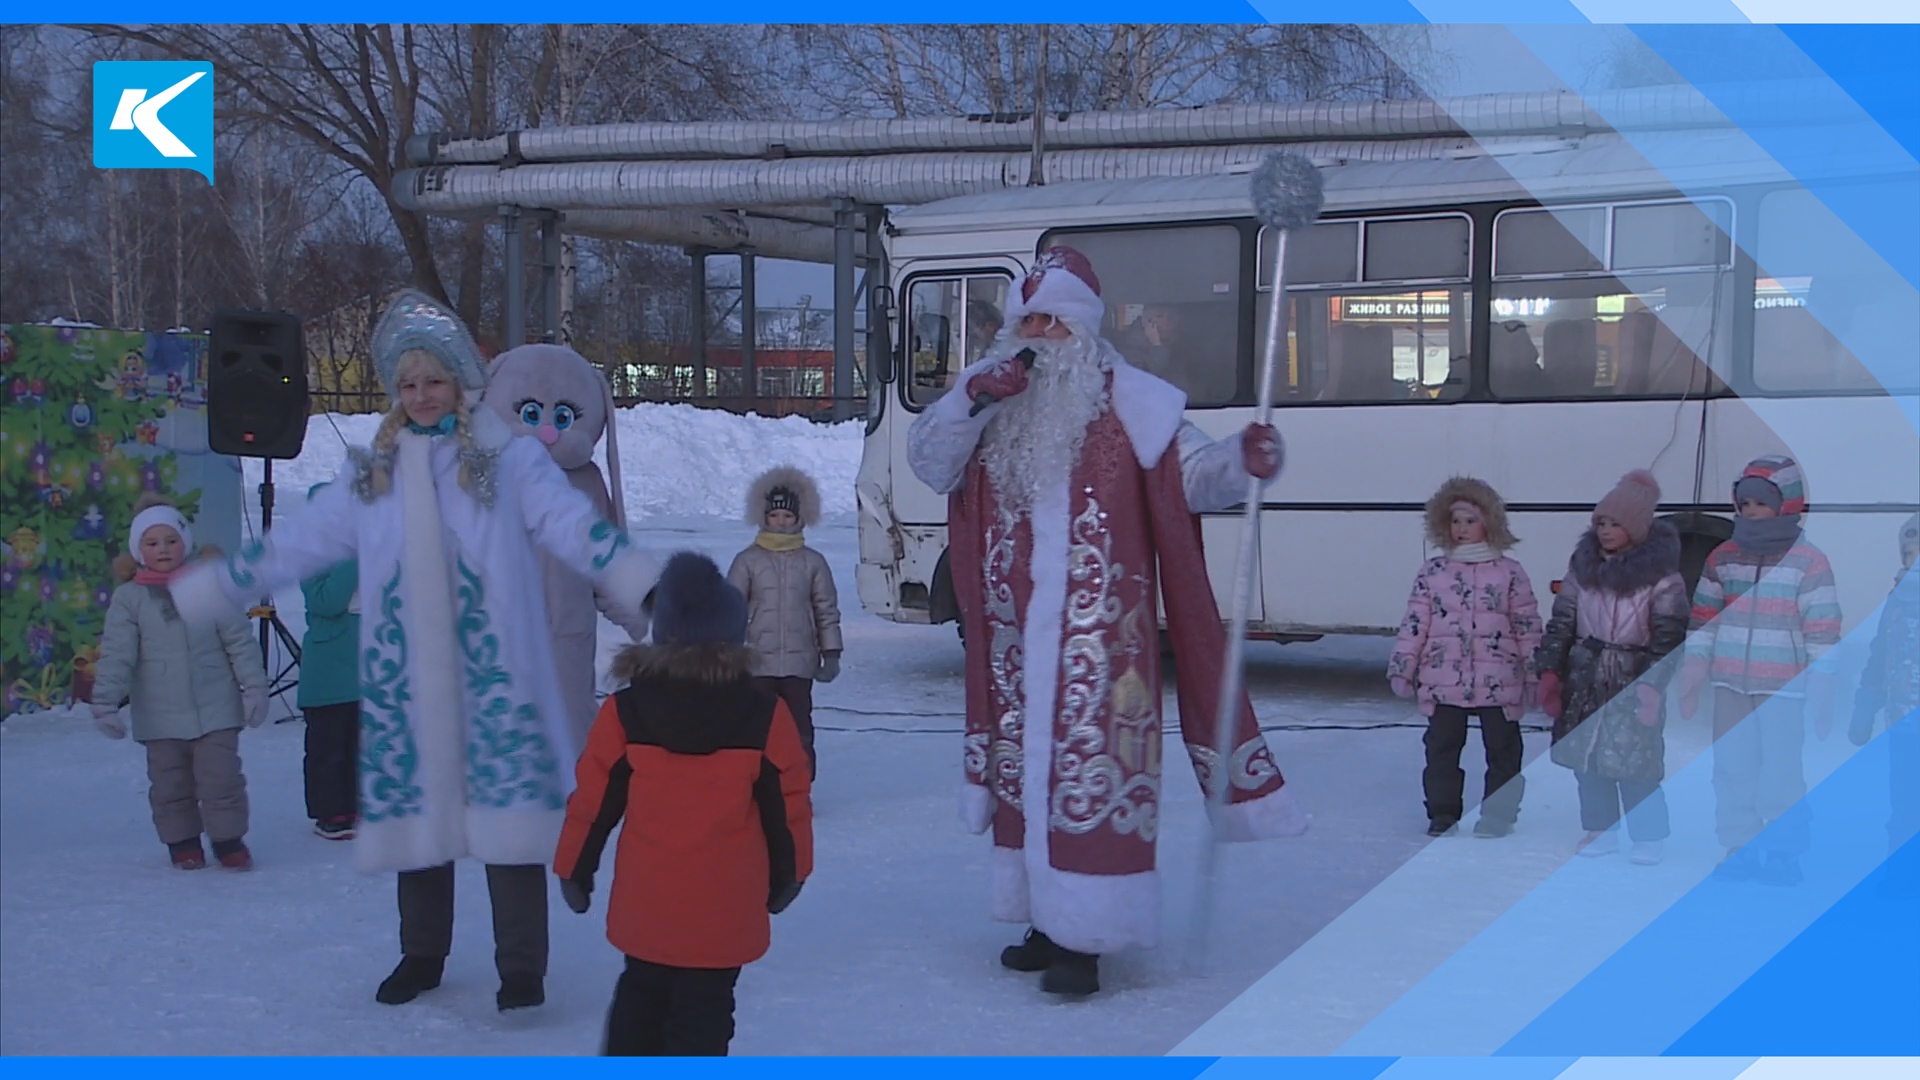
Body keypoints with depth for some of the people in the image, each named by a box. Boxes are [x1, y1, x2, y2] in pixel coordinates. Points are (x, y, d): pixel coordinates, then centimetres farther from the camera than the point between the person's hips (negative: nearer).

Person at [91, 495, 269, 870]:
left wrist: (254, 686, -3)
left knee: (221, 777, -1)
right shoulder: (129, 598, 1)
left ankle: (228, 838, 14)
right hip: (161, 716, 1)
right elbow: (116, 654, -3)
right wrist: (105, 701, -10)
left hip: (216, 710, -1)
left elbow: (240, 641, 2)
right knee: (170, 783, 9)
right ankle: (182, 841, 25)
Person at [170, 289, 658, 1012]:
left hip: (491, 673, -4)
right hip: (404, 678, 4)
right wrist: (191, 596, 16)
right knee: (415, 808, 12)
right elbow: (290, 546, 16)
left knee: (506, 810, -7)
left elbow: (580, 530, -10)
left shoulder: (509, 459, 0)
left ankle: (522, 968, 3)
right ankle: (422, 954, 29)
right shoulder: (371, 472, 12)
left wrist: (647, 597, -22)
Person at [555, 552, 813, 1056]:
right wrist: (788, 873, 14)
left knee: (642, 994, 22)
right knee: (703, 1014, 5)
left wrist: (574, 869, 14)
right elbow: (787, 808, -1)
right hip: (723, 911, -2)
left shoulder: (624, 712, -5)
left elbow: (593, 803, 0)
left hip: (645, 903, 2)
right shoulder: (764, 716, -8)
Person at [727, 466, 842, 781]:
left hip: (800, 663, 1)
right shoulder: (747, 561, 3)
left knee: (800, 730, 5)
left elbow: (827, 611, 8)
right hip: (758, 663, 0)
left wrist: (831, 654, 5)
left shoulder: (813, 562, 5)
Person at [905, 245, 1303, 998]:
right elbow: (928, 463, 1)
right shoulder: (991, 407, 10)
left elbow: (1190, 473, -9)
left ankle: (1083, 938, -3)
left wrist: (1242, 463, -30)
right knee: (1024, 763, 12)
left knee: (1091, 766, -8)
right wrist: (971, 399, -14)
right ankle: (1047, 920, 24)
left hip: (1096, 632, -5)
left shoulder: (1127, 402, -3)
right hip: (1014, 632, 5)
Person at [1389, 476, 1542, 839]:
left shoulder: (1510, 572, 0)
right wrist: (1402, 668, 1)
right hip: (1443, 681, 1)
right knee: (1441, 749, 7)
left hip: (1498, 682, -1)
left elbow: (1527, 626, 2)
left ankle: (1498, 813, 18)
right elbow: (1414, 623, 4)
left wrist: (1535, 673, 1)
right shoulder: (1432, 572, 3)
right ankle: (1442, 814, 17)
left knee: (1503, 749, 6)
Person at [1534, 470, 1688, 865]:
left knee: (1634, 762, -7)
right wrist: (1549, 669, 3)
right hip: (1585, 678, 5)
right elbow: (1562, 620, 8)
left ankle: (1649, 836, 8)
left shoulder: (1661, 573, -8)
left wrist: (1653, 683, -20)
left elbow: (1669, 634, -11)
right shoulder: (1583, 564, 6)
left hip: (1632, 681, -5)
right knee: (1586, 757, 9)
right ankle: (1600, 830, 23)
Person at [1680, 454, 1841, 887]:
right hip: (1730, 685, 5)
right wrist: (1692, 677, 12)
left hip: (1782, 688, -5)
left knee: (1781, 775, -4)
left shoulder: (1810, 563, -6)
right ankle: (1738, 849, 17)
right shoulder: (1723, 558, 8)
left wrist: (1822, 692, -8)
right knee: (1731, 770, 8)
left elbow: (1823, 632, -6)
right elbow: (1704, 619, 13)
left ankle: (1785, 854, 7)